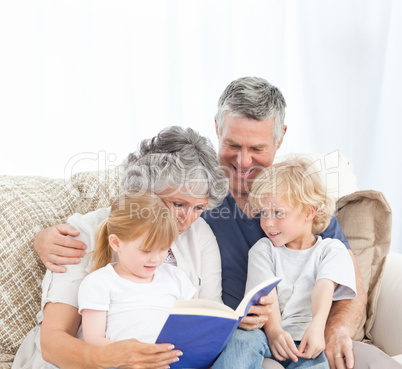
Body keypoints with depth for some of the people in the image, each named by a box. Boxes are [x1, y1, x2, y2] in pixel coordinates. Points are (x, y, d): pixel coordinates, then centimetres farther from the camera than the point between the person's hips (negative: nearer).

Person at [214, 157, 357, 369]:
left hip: (311, 339, -1)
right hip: (272, 335, 1)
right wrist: (273, 330, -21)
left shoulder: (331, 249, 14)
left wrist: (317, 327, -26)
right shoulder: (262, 249, 17)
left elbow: (323, 288, -6)